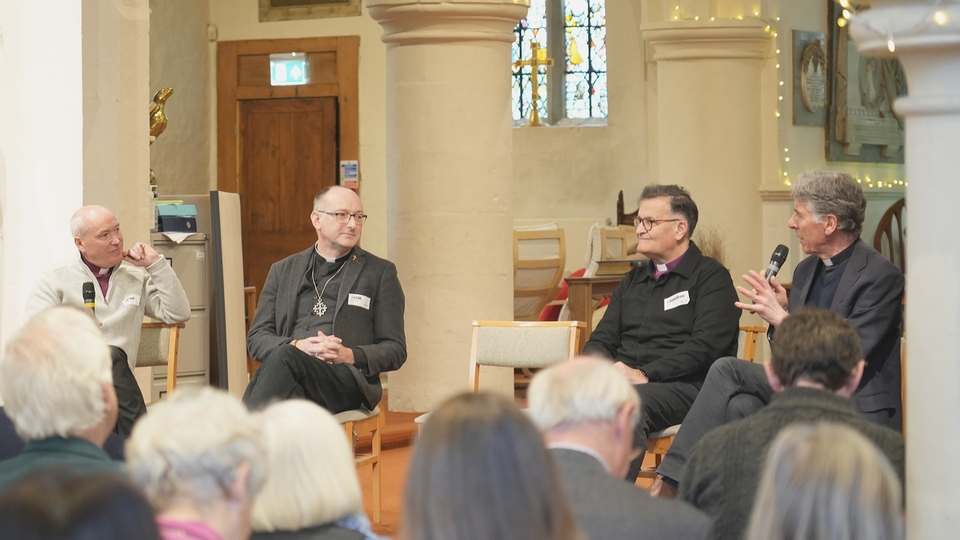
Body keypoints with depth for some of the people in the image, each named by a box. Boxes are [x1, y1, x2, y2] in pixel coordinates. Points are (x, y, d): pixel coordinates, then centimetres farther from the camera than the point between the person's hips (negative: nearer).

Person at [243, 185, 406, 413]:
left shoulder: (380, 273, 16)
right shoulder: (282, 271, 23)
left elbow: (395, 350, 12)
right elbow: (256, 339, 16)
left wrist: (350, 356, -8)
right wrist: (296, 346, -6)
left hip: (347, 380, -2)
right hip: (291, 379, 2)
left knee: (283, 358, -36)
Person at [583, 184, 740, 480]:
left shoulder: (711, 277, 4)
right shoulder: (633, 280, 26)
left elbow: (704, 347, -10)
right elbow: (603, 339, 22)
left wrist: (645, 374, -19)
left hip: (683, 386, -6)